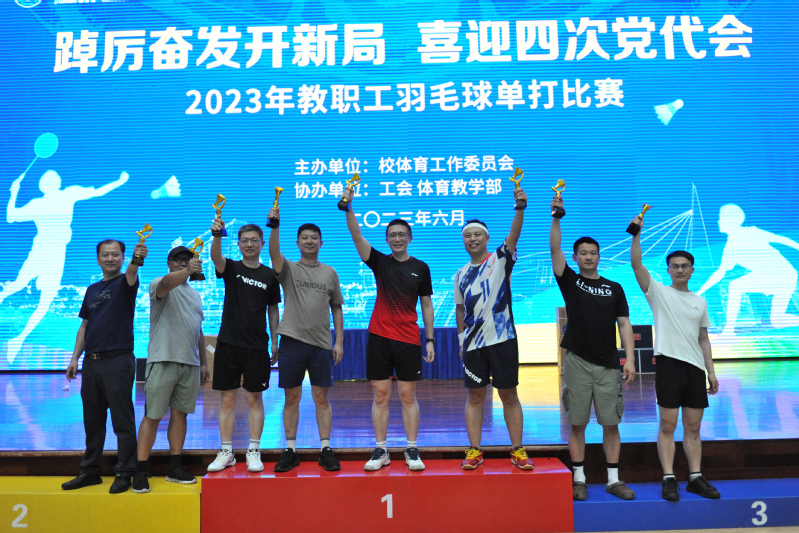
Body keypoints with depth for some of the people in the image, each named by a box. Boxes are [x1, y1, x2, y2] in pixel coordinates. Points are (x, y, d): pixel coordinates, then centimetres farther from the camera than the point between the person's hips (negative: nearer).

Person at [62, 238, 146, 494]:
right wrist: (75, 358, 10)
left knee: (122, 421, -1)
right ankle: (90, 471, 26)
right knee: (92, 420, 14)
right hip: (91, 362, 6)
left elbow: (131, 274, -27)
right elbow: (84, 327, 18)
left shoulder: (125, 283, -2)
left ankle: (124, 474, 8)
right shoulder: (92, 290, 16)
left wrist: (137, 259, -49)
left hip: (118, 360, -6)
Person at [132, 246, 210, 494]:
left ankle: (175, 468, 16)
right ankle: (140, 471, 5)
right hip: (163, 361, -6)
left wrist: (204, 363, 18)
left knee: (180, 414, 8)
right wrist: (187, 271, -47)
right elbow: (168, 282, -27)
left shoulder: (195, 294, 21)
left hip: (190, 364, 6)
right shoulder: (159, 285, 1)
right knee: (152, 416, -3)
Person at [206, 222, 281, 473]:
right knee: (228, 399, 6)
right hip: (228, 343, 0)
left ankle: (254, 452, 14)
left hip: (257, 346, 0)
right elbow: (216, 257, -19)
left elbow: (273, 310, 10)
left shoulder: (269, 275, 5)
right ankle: (226, 452, 16)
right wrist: (216, 235, -39)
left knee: (254, 399, 5)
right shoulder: (230, 268, 4)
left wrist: (275, 342, 6)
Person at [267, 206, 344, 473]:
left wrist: (339, 341, 5)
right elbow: (274, 253, -16)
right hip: (292, 340, -1)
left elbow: (337, 308, 11)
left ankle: (326, 450, 13)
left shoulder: (330, 273, 11)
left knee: (321, 397, 5)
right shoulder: (289, 269, 6)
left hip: (321, 343, 1)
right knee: (292, 397, 5)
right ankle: (290, 450, 15)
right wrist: (275, 225, -31)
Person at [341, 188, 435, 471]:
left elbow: (426, 305, 8)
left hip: (408, 339, 0)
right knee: (380, 395, 5)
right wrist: (348, 208, -22)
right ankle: (381, 450, 15)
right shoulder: (380, 262, 5)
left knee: (408, 396, 4)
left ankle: (412, 451, 14)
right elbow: (356, 235, -8)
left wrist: (430, 339, 3)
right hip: (379, 336, 1)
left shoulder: (421, 268, 6)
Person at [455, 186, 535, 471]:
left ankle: (517, 450, 15)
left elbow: (514, 235, -18)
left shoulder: (500, 260, 1)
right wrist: (461, 342, 12)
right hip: (473, 343, 3)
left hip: (502, 339, -3)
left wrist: (520, 207, -33)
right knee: (475, 396, 7)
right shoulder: (461, 274, 12)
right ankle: (475, 451, 15)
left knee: (509, 396, 4)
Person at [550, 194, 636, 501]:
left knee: (610, 423, 5)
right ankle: (579, 479, 13)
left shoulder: (614, 288, 11)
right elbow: (555, 249, -7)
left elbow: (624, 324, 7)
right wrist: (556, 217, -16)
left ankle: (613, 479, 16)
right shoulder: (570, 282, 6)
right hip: (577, 361, -1)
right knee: (577, 423, 3)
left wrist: (630, 359, -3)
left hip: (608, 365, 2)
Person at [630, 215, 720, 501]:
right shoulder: (659, 292, 3)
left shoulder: (700, 301, 16)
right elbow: (636, 264, -12)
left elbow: (703, 339, 17)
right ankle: (669, 479, 1)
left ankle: (696, 478, 15)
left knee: (693, 427, 9)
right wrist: (636, 233, -19)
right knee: (668, 426, -3)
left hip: (695, 367, 5)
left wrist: (711, 371, 11)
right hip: (669, 363, -4)